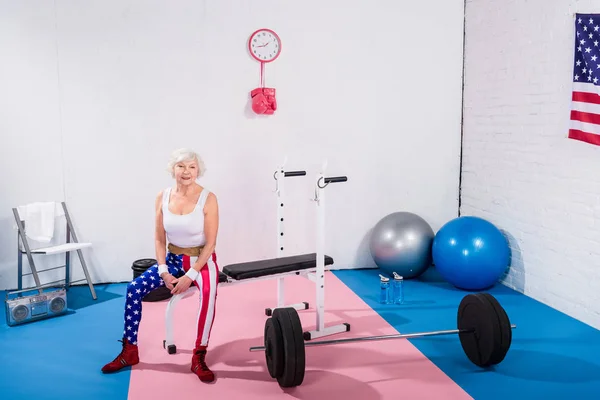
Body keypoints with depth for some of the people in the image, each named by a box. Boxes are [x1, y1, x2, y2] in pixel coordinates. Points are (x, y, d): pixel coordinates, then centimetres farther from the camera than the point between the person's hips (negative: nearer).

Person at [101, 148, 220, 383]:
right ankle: (129, 351, 0)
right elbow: (160, 239, 1)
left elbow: (210, 243, -15)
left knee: (208, 293, -36)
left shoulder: (208, 199, -14)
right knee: (134, 288, -15)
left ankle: (199, 358, -24)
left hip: (201, 260, -4)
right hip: (173, 259, 4)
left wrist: (190, 276, -21)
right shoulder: (163, 197, -3)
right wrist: (163, 271, -12)